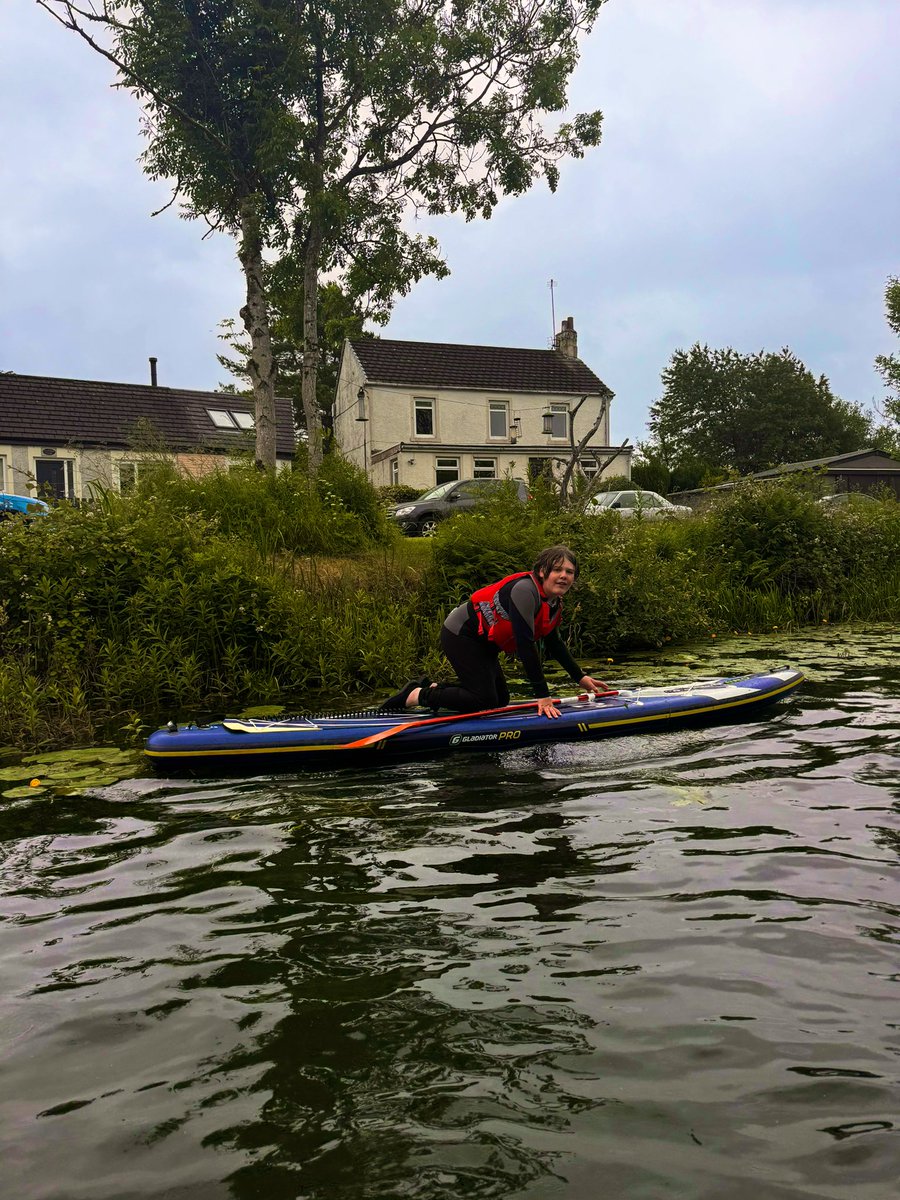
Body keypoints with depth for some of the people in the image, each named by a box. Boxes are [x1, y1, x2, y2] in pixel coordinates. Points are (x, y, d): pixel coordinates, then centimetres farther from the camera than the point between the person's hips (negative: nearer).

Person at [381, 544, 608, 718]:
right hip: (460, 635, -10)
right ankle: (417, 695, -5)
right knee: (484, 700, -16)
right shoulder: (525, 590, -27)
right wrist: (542, 695, -30)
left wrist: (580, 677, 17)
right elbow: (525, 645, -31)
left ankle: (432, 688, 21)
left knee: (500, 700, 15)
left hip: (483, 644, 10)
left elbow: (554, 644, 19)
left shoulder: (554, 605, 3)